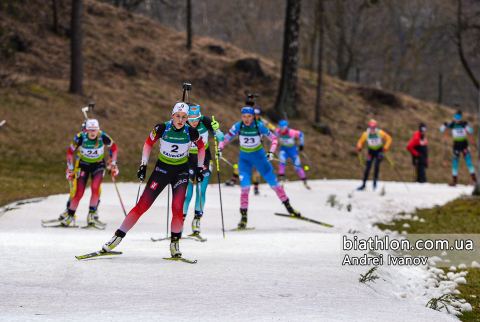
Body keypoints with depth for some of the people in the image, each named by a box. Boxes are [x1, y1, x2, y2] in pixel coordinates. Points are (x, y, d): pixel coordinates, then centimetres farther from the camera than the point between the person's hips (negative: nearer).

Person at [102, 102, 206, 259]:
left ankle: (175, 242, 2)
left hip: (181, 171, 0)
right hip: (162, 169, 0)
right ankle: (118, 237, 3)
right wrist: (143, 165, -1)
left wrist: (200, 168, 6)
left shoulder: (191, 132, -14)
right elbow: (149, 143, 2)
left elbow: (201, 147, 7)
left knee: (177, 208, -18)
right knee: (142, 205, -5)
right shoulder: (162, 128, -16)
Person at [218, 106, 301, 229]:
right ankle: (243, 217, -3)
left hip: (259, 157, 0)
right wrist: (219, 149, -21)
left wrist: (271, 152, -23)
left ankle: (289, 208, 18)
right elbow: (225, 139, -4)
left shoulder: (260, 126, -17)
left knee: (274, 183, 2)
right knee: (245, 187, -12)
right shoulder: (238, 126, -14)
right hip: (244, 158, 0)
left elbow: (274, 139, -8)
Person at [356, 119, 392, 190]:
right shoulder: (366, 134, -18)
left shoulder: (380, 132, -22)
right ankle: (364, 184, 3)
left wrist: (385, 148, -19)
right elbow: (360, 141, 0)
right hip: (371, 151, 2)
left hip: (379, 151, -1)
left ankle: (375, 182, -4)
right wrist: (359, 147, -20)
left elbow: (389, 138, -10)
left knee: (377, 165, -20)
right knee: (368, 167, -5)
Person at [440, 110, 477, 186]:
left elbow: (471, 131, -23)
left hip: (464, 144, -2)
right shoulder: (452, 124, -6)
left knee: (468, 162, -7)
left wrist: (464, 126, -37)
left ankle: (474, 178, 2)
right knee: (455, 163, 0)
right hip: (456, 145, 2)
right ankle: (454, 181, 6)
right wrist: (445, 125, -27)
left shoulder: (464, 123, -9)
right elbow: (441, 130, -6)